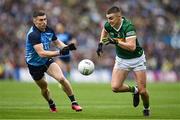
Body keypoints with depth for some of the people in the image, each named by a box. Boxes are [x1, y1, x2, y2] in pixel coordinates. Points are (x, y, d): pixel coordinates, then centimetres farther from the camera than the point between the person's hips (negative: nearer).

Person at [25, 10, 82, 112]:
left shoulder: (48, 30, -8)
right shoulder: (33, 34, -30)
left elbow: (57, 42, 10)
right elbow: (41, 53, -39)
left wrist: (67, 47, -12)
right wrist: (59, 52, -46)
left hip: (47, 61, 4)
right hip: (35, 65, -4)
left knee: (61, 78, -17)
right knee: (44, 87, 11)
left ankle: (74, 103, -8)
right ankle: (52, 105, 40)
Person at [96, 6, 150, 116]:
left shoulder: (128, 26, -28)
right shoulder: (108, 25, -11)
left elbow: (132, 47, -38)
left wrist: (115, 41, -40)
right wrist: (101, 44, 7)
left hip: (136, 59, -5)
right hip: (121, 60, 5)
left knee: (142, 90, -4)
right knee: (115, 87, -14)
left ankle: (147, 108, 28)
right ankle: (134, 90, 16)